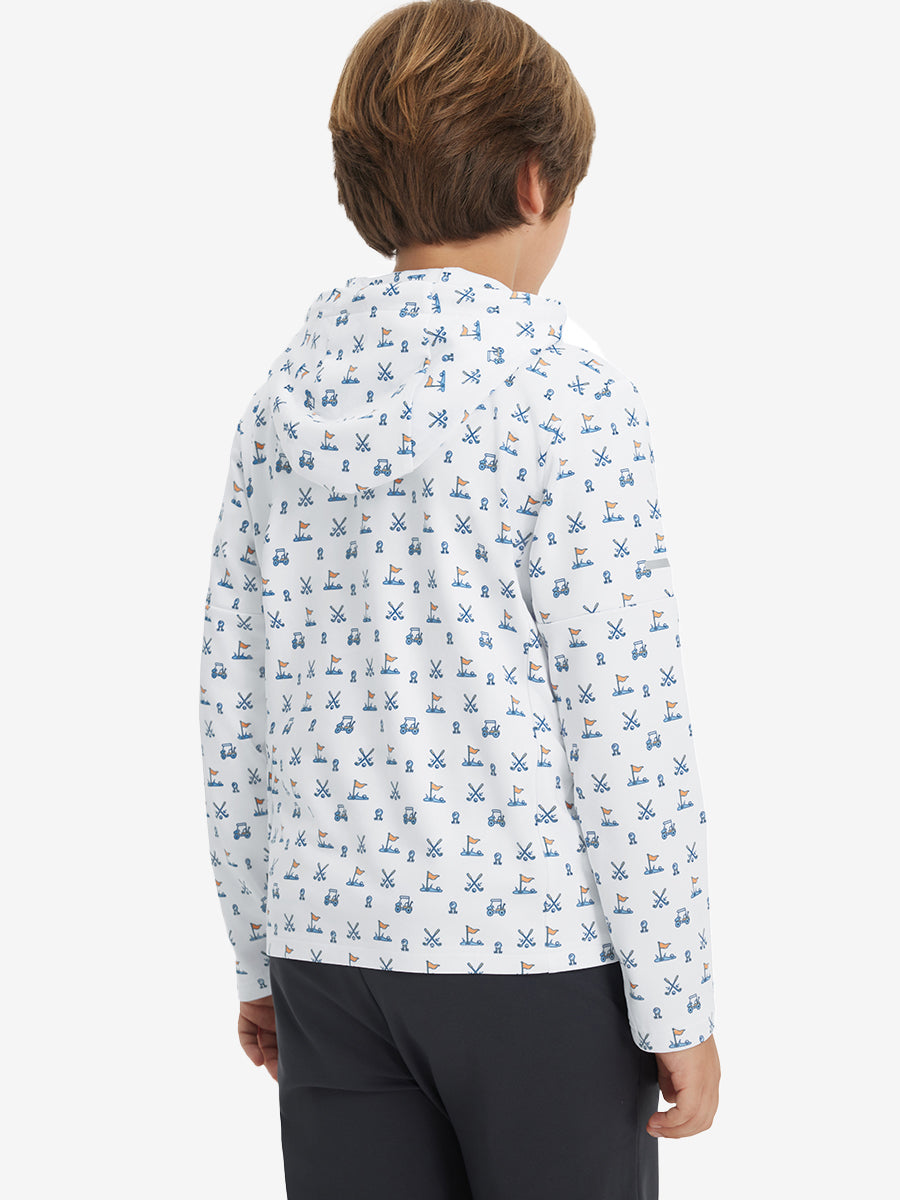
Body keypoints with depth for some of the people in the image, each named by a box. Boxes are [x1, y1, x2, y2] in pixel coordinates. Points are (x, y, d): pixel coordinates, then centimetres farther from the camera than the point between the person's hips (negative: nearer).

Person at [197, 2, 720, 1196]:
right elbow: (626, 722, -14)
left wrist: (259, 964, 16)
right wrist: (677, 1007, -6)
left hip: (334, 955, 5)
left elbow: (234, 707, 7)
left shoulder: (287, 394, 4)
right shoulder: (569, 395, -12)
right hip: (535, 950, -5)